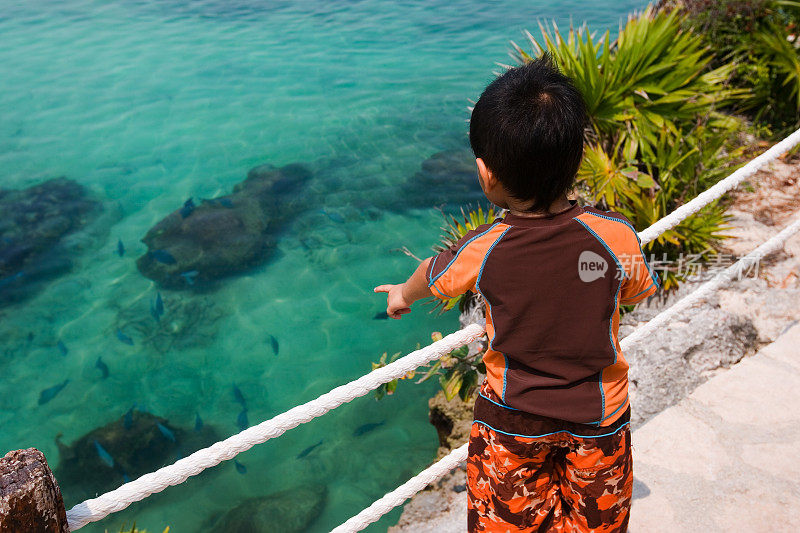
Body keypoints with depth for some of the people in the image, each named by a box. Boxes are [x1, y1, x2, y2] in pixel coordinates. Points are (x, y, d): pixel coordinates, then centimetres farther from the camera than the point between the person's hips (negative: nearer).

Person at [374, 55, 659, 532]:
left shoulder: (482, 250, -23)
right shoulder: (617, 236, -22)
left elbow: (433, 276, 0)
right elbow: (639, 292, 0)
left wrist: (405, 294, 23)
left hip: (513, 418, -1)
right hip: (601, 416, 2)